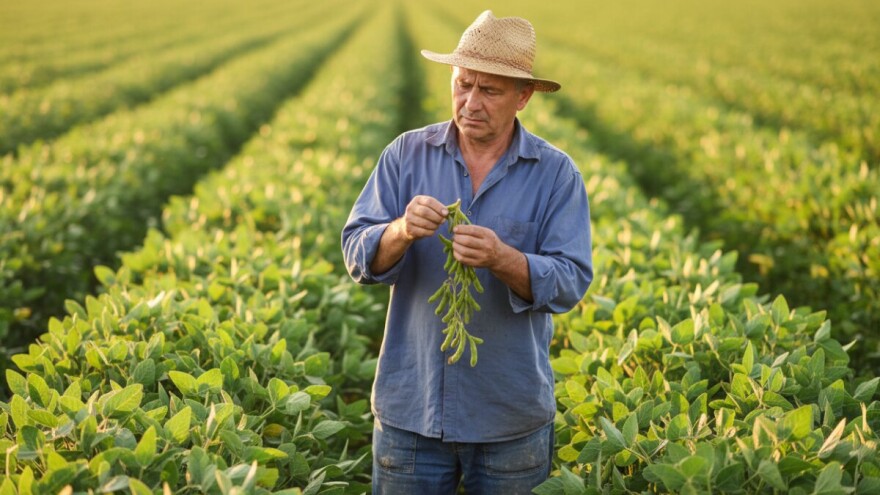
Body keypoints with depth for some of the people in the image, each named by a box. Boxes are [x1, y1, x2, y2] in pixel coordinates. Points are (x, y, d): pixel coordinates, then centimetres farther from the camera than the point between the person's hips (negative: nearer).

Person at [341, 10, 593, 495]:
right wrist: (401, 232, -27)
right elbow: (357, 252, -5)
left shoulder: (556, 173, -5)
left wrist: (501, 259, -29)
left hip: (511, 416, 0)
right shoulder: (406, 155, -1)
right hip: (411, 407, 1)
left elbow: (570, 282, -11)